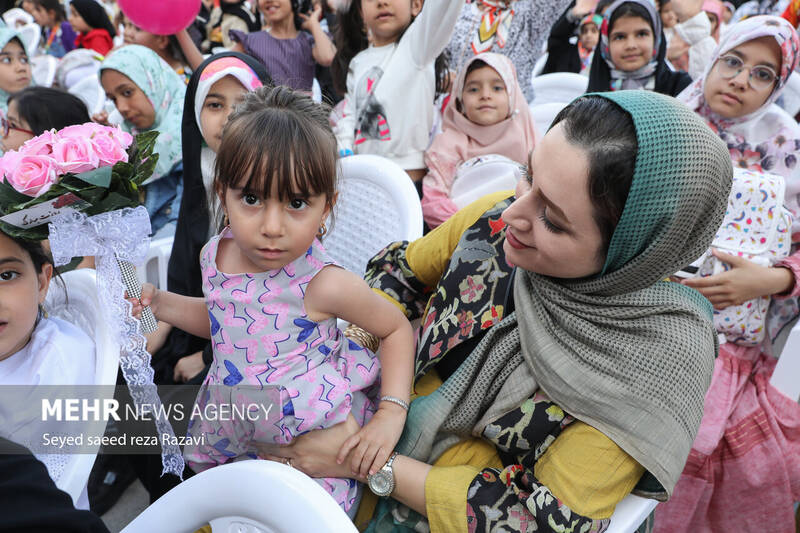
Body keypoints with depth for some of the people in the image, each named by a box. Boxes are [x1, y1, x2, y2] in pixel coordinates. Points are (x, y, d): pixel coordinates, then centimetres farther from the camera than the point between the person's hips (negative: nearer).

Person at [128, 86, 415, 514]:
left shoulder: (321, 284, -28)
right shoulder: (215, 255, -10)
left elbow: (397, 328, -12)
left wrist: (391, 414, -19)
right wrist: (160, 303, 1)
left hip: (314, 434, -6)